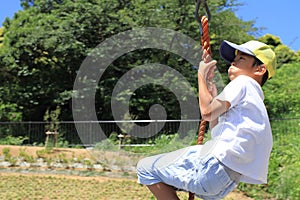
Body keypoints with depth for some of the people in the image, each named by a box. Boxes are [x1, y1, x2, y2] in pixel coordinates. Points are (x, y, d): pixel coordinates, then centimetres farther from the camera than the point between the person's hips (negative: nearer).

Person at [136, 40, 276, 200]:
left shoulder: (243, 82, -5)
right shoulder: (254, 97, 24)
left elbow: (207, 112, -15)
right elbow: (216, 128, 22)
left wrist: (201, 76, 1)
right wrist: (209, 81, 23)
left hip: (216, 168, -11)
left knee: (145, 167, -3)